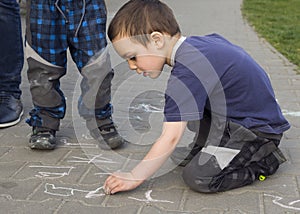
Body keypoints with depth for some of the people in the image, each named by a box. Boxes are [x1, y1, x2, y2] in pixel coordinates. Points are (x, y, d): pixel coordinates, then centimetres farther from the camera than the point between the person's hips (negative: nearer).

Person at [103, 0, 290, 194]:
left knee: (197, 176, -20)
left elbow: (170, 138, -26)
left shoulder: (186, 73, -27)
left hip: (259, 132, -10)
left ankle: (263, 158, -4)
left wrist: (134, 177, -17)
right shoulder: (201, 41, 1)